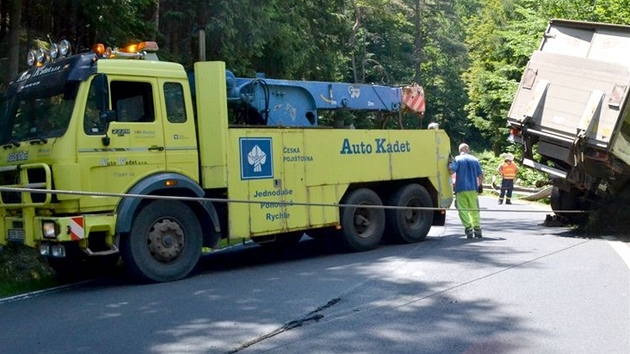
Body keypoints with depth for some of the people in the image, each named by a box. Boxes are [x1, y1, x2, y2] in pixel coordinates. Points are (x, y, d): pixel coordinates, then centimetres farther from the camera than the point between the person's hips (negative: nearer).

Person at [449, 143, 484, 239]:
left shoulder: (457, 159, -3)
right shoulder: (474, 159, 8)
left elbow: (452, 171, -15)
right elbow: (481, 175, 8)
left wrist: (449, 165, 5)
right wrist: (479, 185, 22)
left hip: (461, 188, -3)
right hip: (473, 188, 3)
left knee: (463, 210, 0)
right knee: (474, 210, 12)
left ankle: (468, 228, -9)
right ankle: (477, 228, 8)